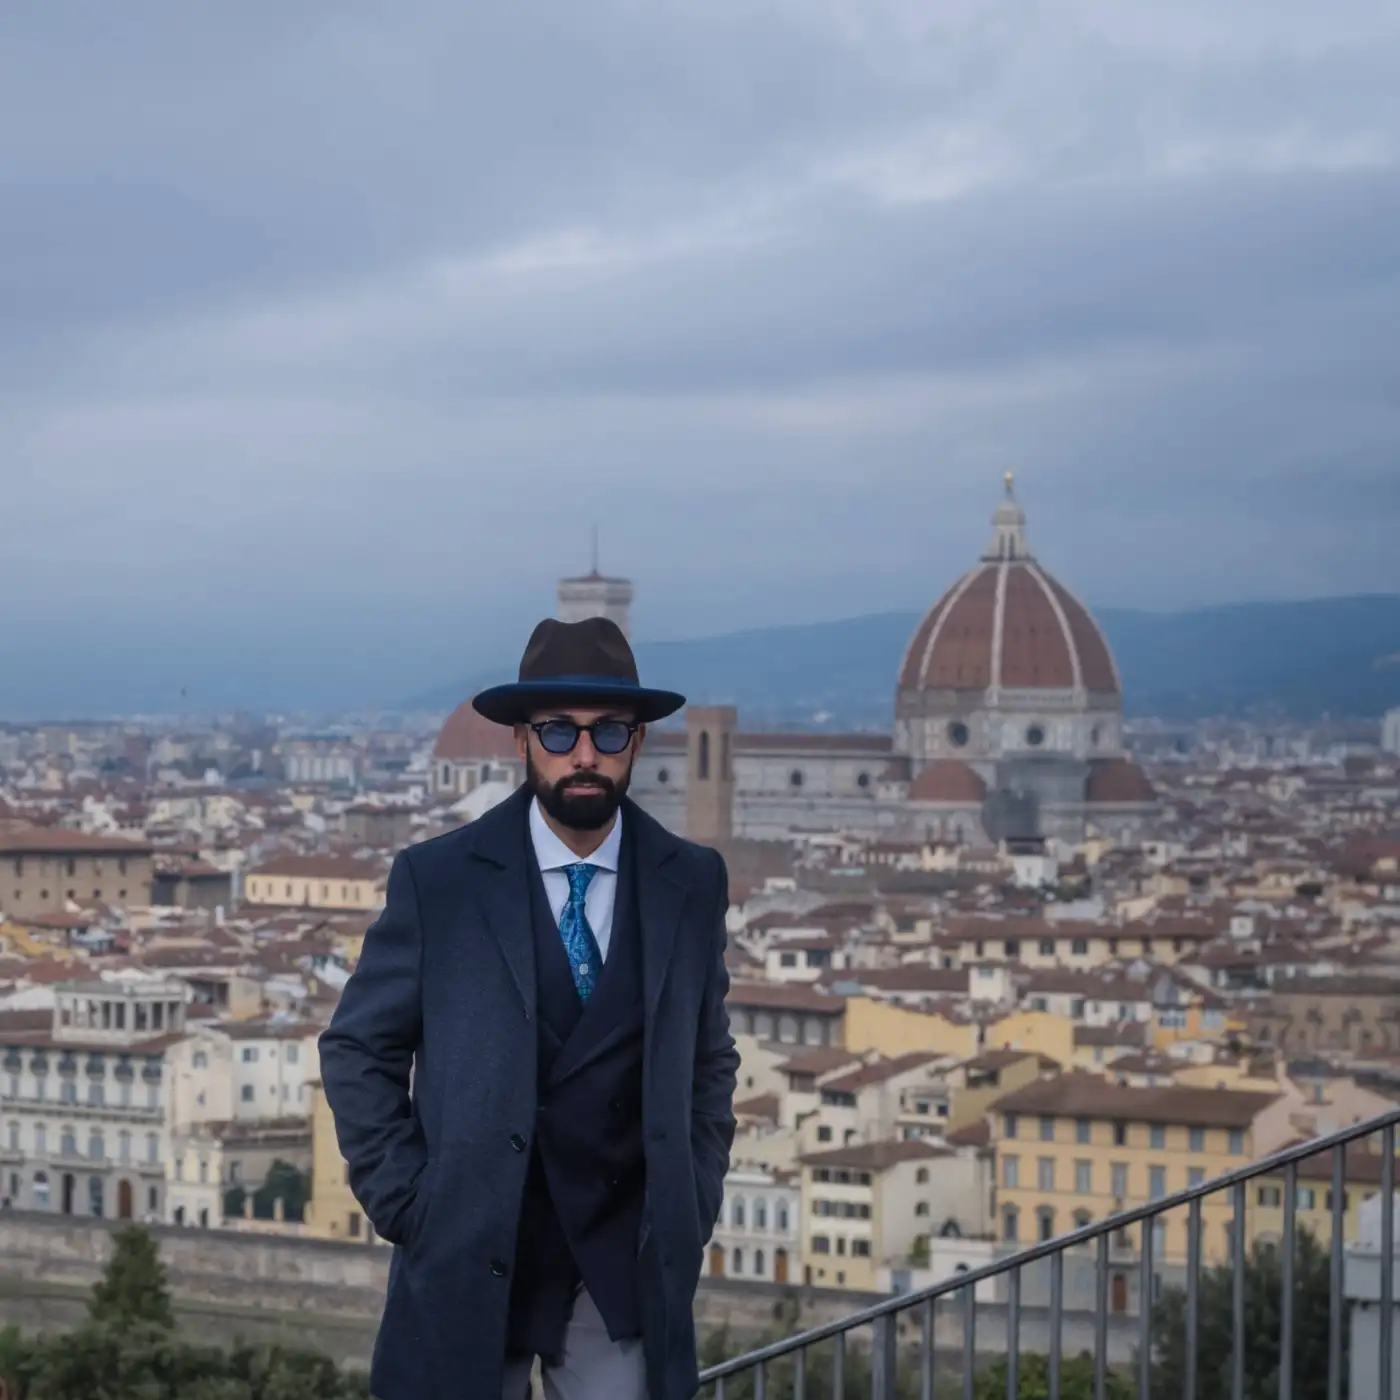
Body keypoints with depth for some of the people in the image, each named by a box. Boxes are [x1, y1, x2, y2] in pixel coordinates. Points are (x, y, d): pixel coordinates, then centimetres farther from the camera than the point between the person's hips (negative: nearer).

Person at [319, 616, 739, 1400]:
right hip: (471, 1256, -1)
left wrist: (694, 1207, 5)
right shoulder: (438, 881, -5)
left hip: (626, 1264, 2)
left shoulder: (692, 885, 3)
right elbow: (358, 1050, 2)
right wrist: (407, 1204, -5)